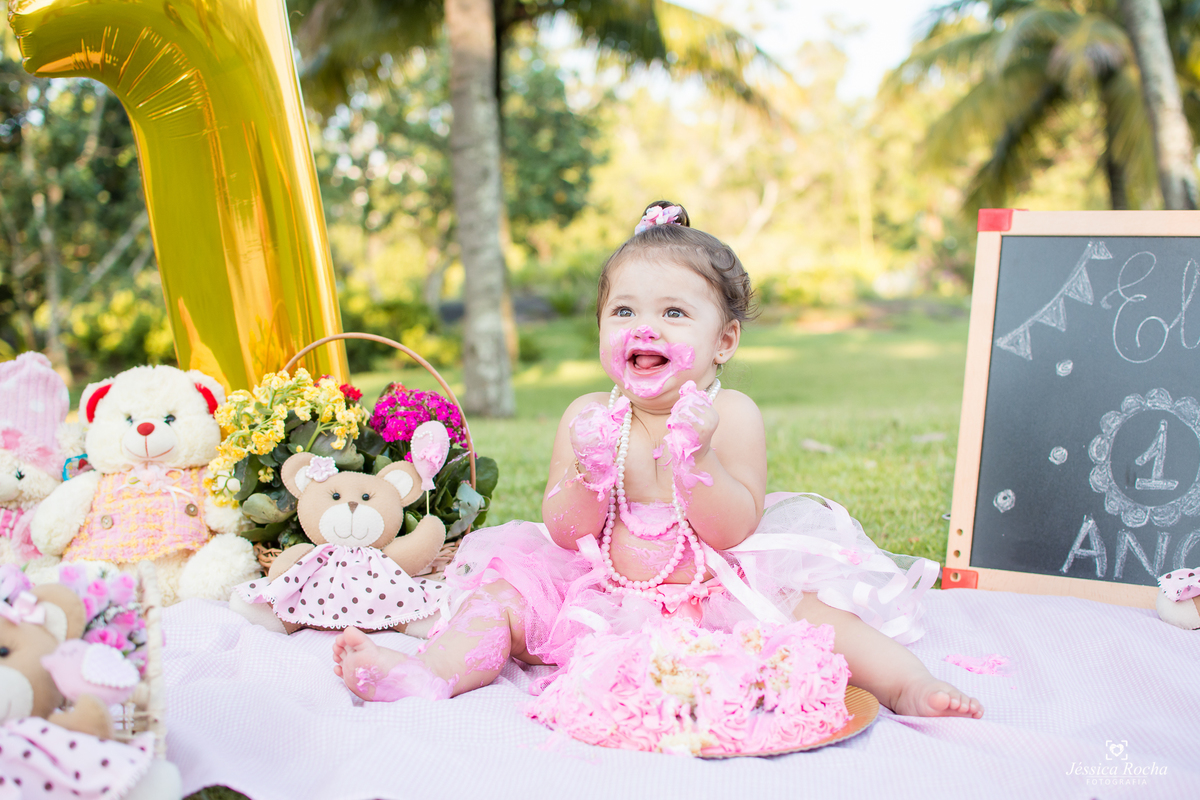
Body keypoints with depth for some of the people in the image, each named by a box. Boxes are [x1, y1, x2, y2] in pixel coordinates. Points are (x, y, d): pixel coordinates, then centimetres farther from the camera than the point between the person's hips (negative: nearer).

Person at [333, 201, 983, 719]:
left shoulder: (731, 414, -6)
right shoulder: (587, 417, 0)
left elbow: (733, 530, -13)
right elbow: (563, 535, -3)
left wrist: (693, 459, -28)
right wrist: (588, 472, -22)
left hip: (712, 592, -2)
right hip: (600, 595, 2)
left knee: (806, 603, -25)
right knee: (502, 593, -14)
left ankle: (905, 683, -26)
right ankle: (425, 675, -30)